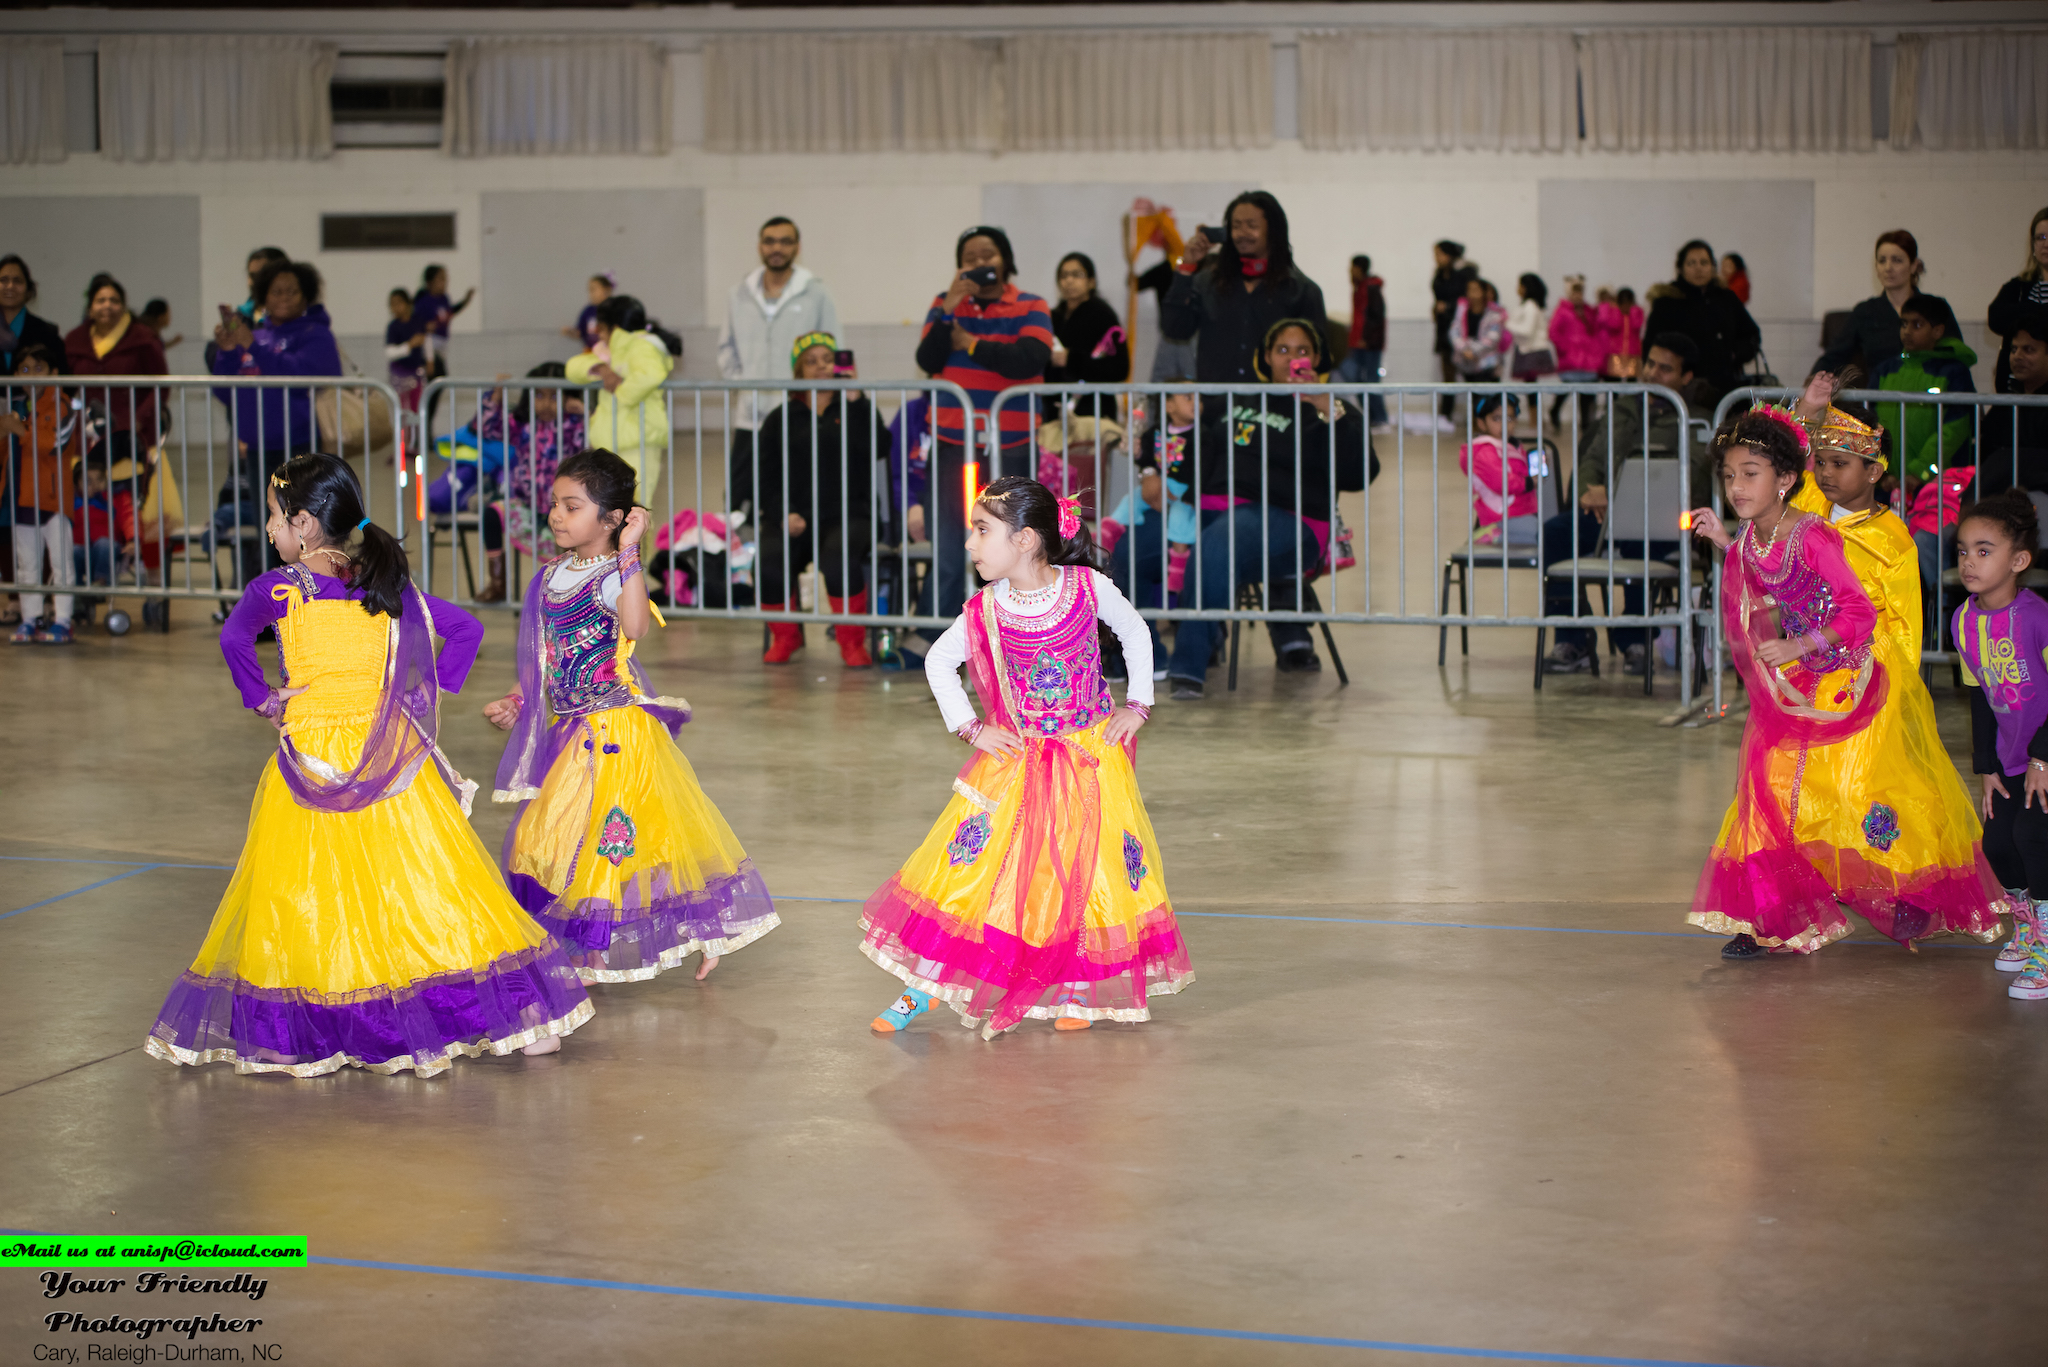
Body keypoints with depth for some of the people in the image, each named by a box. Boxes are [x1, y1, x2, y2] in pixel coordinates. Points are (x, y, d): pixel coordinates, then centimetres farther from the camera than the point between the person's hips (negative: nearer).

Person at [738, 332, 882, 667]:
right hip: (792, 520, 2)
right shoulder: (782, 419, 17)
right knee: (768, 564, -29)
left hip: (847, 516, -2)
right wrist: (784, 514, -7)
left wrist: (855, 400, -14)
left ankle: (852, 643, -15)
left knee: (838, 561, -36)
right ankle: (784, 637, 0)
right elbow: (765, 476, 11)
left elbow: (875, 447, -8)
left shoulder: (854, 410, 13)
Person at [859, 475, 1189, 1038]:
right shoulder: (986, 611, -9)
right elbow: (938, 662, 7)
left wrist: (1137, 705, 1)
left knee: (1094, 863, 2)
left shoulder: (1089, 588, -13)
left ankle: (1077, 989, 18)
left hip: (1091, 755, 0)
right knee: (972, 859, -5)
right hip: (1018, 757, 1)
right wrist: (970, 728, 1)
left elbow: (1135, 634, 6)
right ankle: (924, 985, 2)